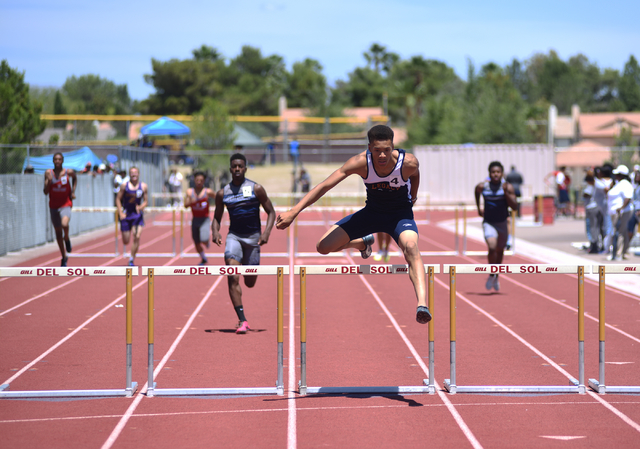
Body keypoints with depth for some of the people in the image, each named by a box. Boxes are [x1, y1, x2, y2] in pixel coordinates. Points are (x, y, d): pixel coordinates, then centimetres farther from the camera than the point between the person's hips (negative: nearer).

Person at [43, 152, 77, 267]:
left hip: (66, 205, -2)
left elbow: (75, 178, 20)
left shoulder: (69, 172, -6)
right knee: (58, 233, 13)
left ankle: (67, 239, 3)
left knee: (64, 224, -33)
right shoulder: (48, 173, -5)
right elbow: (45, 192, -7)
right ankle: (64, 257, 31)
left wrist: (73, 191, 7)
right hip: (53, 206, 2)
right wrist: (48, 182, -25)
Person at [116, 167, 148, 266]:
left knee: (137, 237, -18)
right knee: (125, 241, 3)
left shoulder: (143, 186, 0)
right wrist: (121, 213, -8)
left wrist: (141, 207, -16)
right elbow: (118, 199, 2)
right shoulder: (124, 186, -2)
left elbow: (145, 201, 5)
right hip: (126, 215, 0)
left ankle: (131, 259, -7)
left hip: (137, 214, 0)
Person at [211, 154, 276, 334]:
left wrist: (267, 232, -15)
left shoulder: (256, 189, -3)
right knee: (232, 278, -19)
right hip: (234, 236, 1)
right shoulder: (222, 193, 4)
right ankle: (242, 321, -19)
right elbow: (217, 217, 13)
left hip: (253, 237, -1)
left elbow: (271, 212, 2)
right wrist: (215, 231, -9)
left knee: (250, 283, 9)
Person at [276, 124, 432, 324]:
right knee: (323, 247, -3)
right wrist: (294, 211, -35)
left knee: (411, 247, -36)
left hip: (400, 214, -3)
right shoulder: (361, 162, -27)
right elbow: (324, 186, -28)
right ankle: (363, 243, 32)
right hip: (372, 211, 3)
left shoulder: (408, 162, -27)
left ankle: (422, 305, -47)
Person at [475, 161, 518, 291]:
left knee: (500, 251, 16)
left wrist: (506, 193, -29)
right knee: (492, 247, -24)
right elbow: (477, 191, 14)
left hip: (502, 223, 2)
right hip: (488, 223, -2)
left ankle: (496, 277, 40)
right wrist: (478, 207, 16)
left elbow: (514, 206, -17)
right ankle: (491, 275, -4)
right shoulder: (482, 186, -11)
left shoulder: (508, 187, -12)